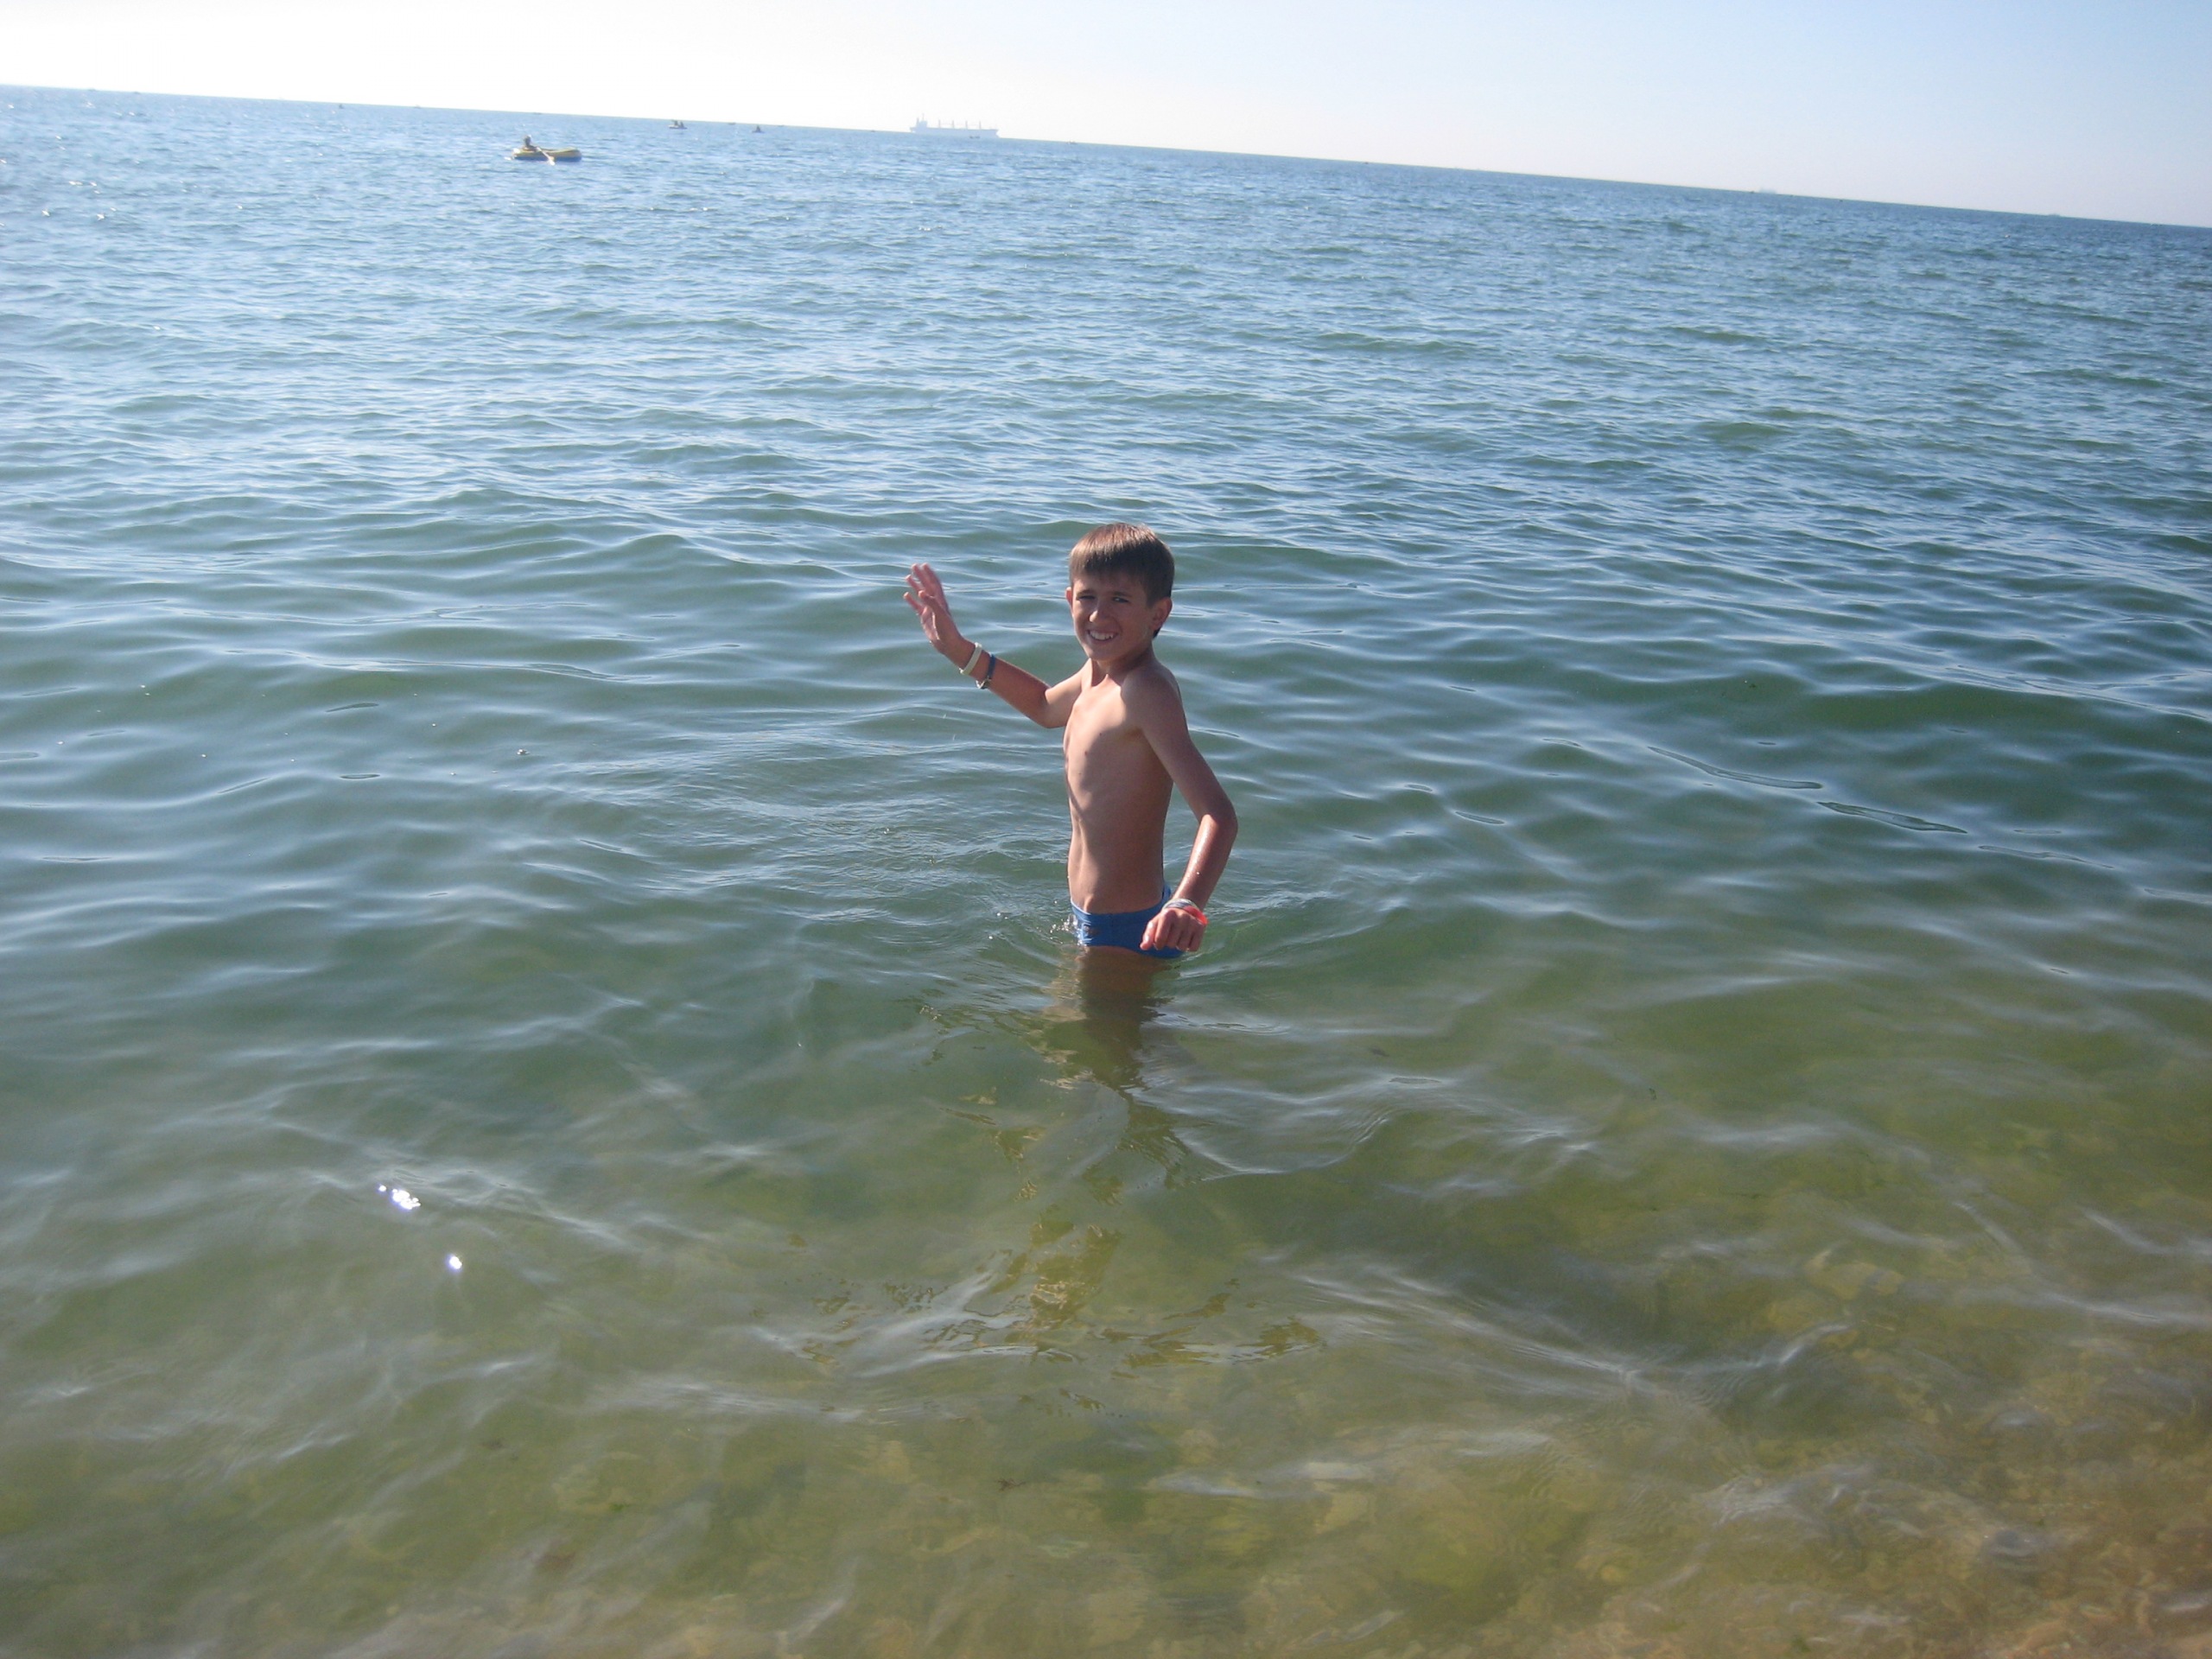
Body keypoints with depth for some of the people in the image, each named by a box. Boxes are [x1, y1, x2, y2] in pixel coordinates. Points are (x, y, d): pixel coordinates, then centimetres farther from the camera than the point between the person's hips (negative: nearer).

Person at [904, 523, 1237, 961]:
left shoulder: (1147, 691, -26)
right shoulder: (1101, 670, 3)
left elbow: (1219, 815, -35)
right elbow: (1045, 706, 28)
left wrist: (1188, 906, -52)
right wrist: (959, 650, 22)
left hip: (1126, 933, -10)